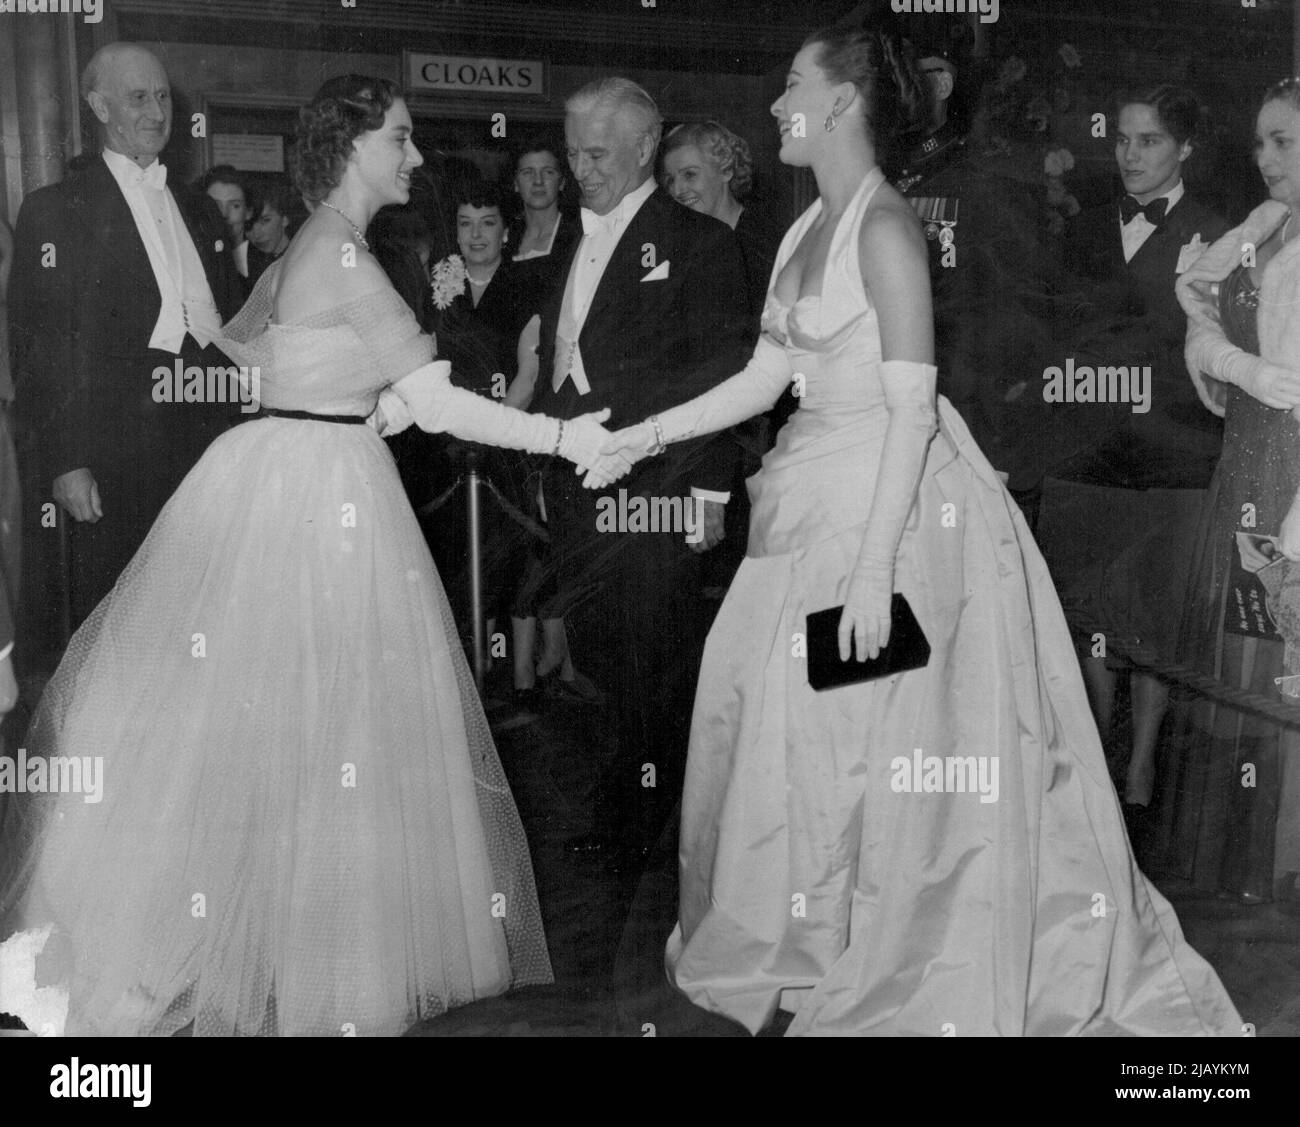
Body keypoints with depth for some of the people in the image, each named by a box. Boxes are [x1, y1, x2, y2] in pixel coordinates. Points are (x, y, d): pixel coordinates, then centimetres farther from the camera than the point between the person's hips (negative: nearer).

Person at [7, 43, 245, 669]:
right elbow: (39, 347, -5)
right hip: (116, 447, -5)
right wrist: (65, 463, -13)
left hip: (209, 437, 5)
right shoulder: (55, 210, 1)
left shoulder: (200, 211, 19)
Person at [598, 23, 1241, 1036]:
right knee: (796, 722, 12)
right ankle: (821, 947, 29)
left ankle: (919, 979, 16)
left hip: (897, 504, -9)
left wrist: (874, 569, -24)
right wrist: (649, 434, 7)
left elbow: (913, 408, -20)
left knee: (890, 739, -1)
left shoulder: (886, 227, -14)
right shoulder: (808, 229, 12)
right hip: (818, 500, 9)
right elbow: (763, 379, 14)